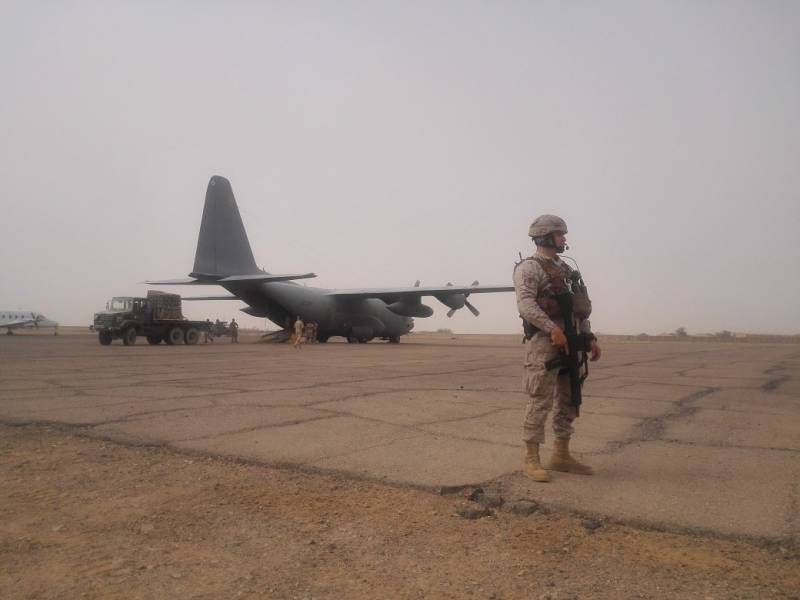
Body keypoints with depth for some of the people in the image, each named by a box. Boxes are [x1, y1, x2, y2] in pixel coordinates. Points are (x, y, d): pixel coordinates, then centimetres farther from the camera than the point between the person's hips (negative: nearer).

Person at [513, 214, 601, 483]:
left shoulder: (565, 269, 21)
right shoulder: (530, 267, -5)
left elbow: (579, 307, 23)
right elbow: (526, 304, -19)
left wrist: (590, 338, 15)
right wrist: (553, 329, -28)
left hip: (571, 342, 9)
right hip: (545, 342, -9)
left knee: (569, 401, 12)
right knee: (540, 402, -7)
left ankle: (561, 455, 22)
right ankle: (531, 460, 1)